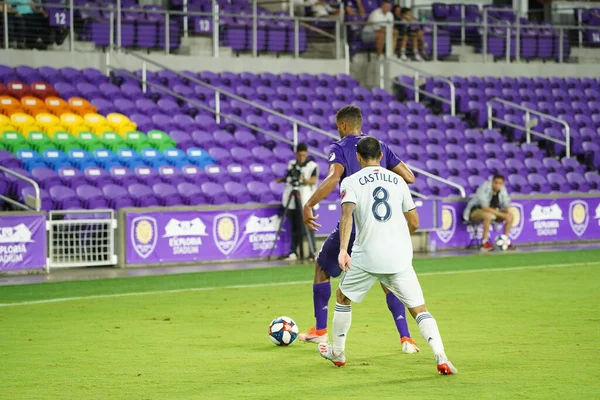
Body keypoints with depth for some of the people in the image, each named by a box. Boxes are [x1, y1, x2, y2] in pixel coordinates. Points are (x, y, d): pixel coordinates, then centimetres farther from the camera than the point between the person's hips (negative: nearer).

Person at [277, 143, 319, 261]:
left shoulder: (312, 166, -2)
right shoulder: (292, 164, 14)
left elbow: (313, 180, -13)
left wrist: (304, 179, -32)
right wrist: (282, 179, 3)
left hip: (306, 202, -5)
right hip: (293, 201, 5)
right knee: (295, 227, 8)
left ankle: (312, 253, -5)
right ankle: (294, 252, 13)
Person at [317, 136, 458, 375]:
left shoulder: (351, 181, 3)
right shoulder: (397, 181, 13)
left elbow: (347, 214, -14)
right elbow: (414, 223, 15)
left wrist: (343, 250, -25)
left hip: (366, 255, -2)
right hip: (400, 256, 2)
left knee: (343, 297, 24)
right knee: (419, 309, 2)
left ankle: (337, 353, 33)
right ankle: (441, 358, -17)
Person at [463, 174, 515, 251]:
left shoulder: (502, 189, -8)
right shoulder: (484, 189, -28)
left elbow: (506, 204, -4)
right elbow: (485, 208, -35)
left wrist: (507, 212, -28)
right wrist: (501, 214, -37)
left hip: (492, 210, 7)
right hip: (475, 211, -7)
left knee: (510, 216, -11)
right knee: (488, 215, -39)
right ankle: (484, 243, -30)